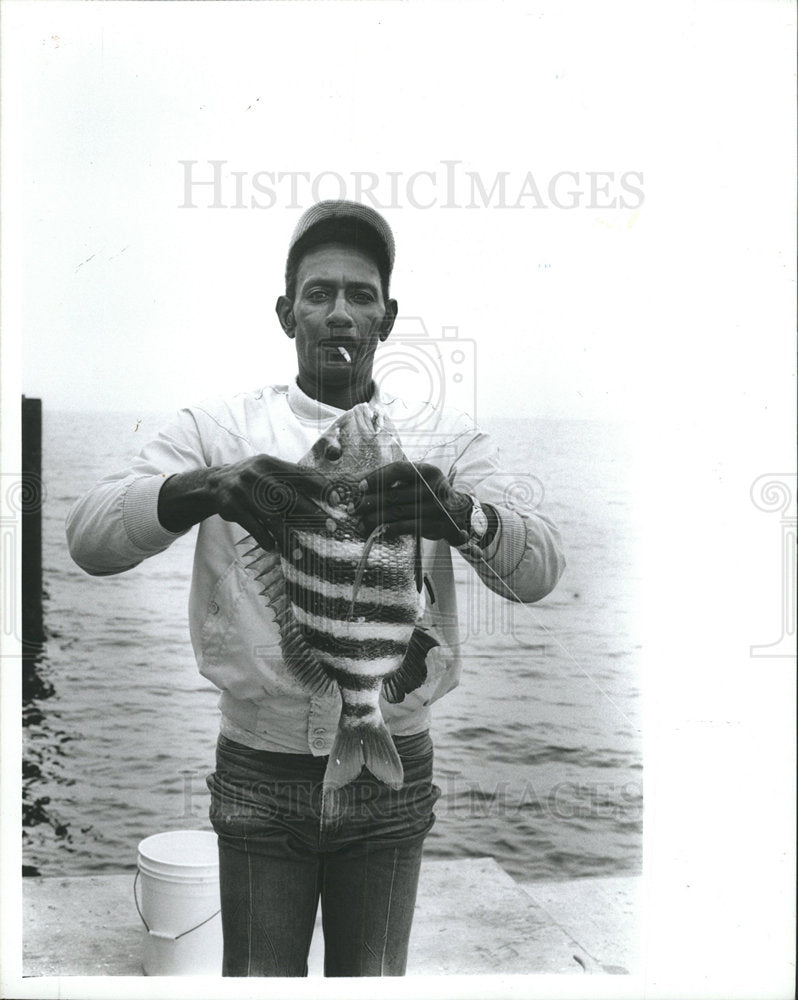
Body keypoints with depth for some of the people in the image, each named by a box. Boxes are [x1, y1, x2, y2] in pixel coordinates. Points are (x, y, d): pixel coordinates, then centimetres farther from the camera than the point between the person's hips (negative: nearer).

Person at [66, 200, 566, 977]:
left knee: (372, 976, 17)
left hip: (392, 773, 1)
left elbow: (538, 571, -11)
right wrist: (204, 489, -34)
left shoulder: (446, 440, 1)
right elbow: (89, 535, -13)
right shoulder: (217, 429, -2)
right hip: (258, 769, -1)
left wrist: (459, 513, -33)